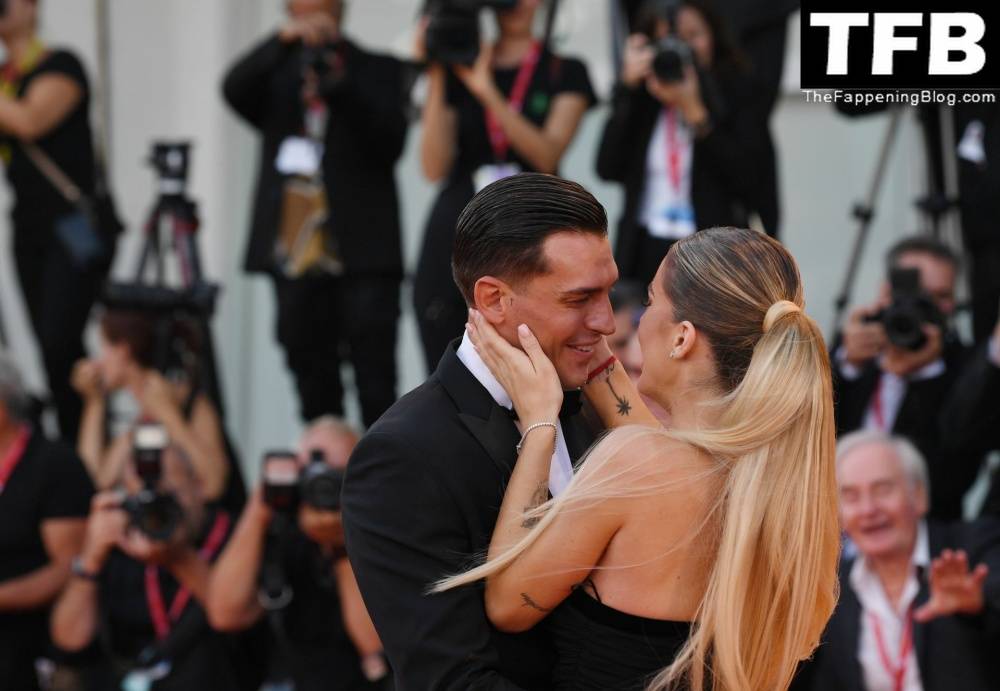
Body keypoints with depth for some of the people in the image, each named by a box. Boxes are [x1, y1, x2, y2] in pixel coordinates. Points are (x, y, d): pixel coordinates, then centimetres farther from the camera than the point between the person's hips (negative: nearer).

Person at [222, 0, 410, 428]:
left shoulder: (379, 72, 9)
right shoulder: (275, 74, 14)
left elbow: (389, 146, -4)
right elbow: (234, 91, -7)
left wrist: (341, 88, -16)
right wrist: (283, 41, -20)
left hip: (362, 250, -3)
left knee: (374, 378, -8)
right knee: (310, 372, 5)